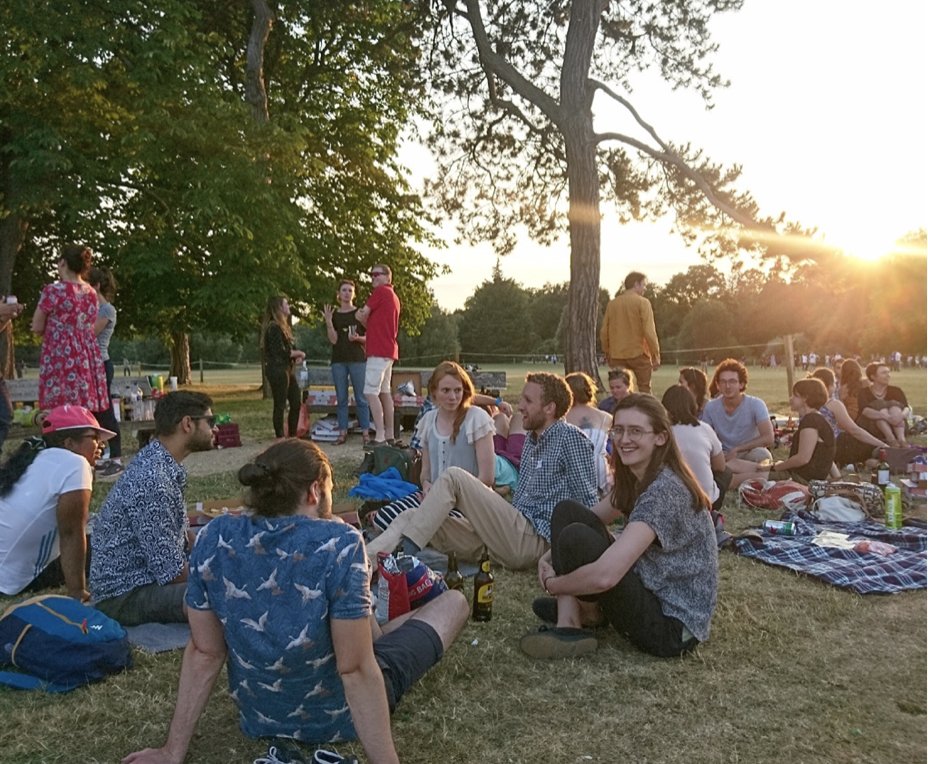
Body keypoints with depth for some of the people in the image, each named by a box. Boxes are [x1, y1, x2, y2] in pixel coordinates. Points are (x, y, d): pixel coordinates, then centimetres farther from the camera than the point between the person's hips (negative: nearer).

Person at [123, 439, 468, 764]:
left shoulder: (213, 540, -15)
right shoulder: (338, 543, -30)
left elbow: (204, 652, -9)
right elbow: (355, 671, -28)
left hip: (259, 719, 5)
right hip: (340, 717, -4)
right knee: (454, 602, 16)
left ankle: (370, 638, 52)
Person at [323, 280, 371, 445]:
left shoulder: (360, 313, 5)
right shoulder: (334, 315, 10)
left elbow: (369, 337, 6)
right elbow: (333, 340, -1)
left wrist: (358, 338, -14)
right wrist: (328, 321, -12)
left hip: (357, 359, -2)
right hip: (338, 360, 2)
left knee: (361, 398, -3)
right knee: (341, 399, 5)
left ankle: (365, 433, 0)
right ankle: (342, 433, 10)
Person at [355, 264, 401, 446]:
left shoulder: (381, 291, -8)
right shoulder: (394, 297, 19)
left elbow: (362, 315, -6)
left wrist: (361, 318, 13)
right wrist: (367, 321, 8)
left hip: (378, 350, -9)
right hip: (389, 350, 9)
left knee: (371, 393, -10)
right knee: (385, 392, 12)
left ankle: (379, 437, -13)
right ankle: (389, 436, 16)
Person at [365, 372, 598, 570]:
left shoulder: (571, 439, -5)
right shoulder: (531, 439, 22)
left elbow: (589, 504, -9)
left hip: (533, 540, -8)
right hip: (514, 533, 8)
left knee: (453, 476, -19)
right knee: (411, 517, -7)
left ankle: (405, 552, -17)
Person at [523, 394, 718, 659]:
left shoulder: (665, 490, -25)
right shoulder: (634, 480, 4)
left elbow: (605, 575, -34)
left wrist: (552, 584, -15)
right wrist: (551, 556, -3)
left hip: (673, 626, -9)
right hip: (649, 595, 9)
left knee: (576, 536, -25)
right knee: (567, 512, -2)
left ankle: (590, 613, 2)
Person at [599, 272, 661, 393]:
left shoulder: (612, 304, 8)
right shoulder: (642, 302, -5)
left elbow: (604, 332, 9)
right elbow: (649, 331, -11)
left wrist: (608, 355, 18)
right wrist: (656, 355, -5)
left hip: (617, 356, 4)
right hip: (638, 354, -4)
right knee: (645, 390, 3)